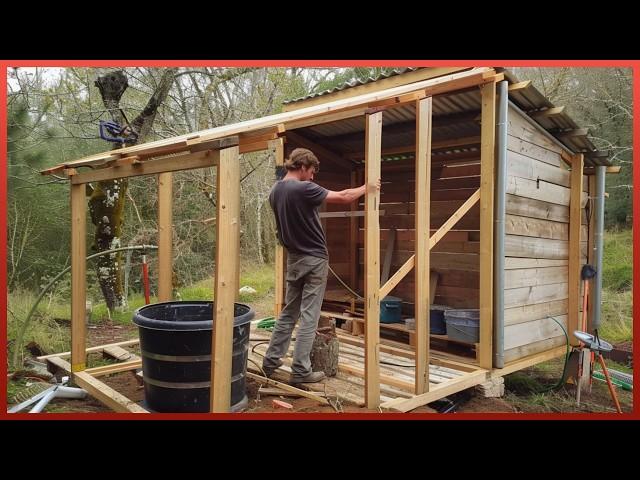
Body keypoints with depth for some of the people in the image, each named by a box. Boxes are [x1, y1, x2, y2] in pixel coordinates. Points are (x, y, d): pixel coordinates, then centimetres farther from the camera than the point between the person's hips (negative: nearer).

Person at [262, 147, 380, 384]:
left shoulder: (275, 191, 6)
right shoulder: (304, 189, -17)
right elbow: (343, 197, -11)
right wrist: (366, 188, 3)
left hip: (293, 258, 7)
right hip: (314, 259, -7)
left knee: (288, 312, 16)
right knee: (309, 316, -1)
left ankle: (271, 361, 20)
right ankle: (300, 371, 4)